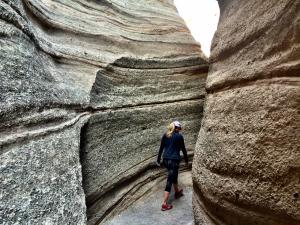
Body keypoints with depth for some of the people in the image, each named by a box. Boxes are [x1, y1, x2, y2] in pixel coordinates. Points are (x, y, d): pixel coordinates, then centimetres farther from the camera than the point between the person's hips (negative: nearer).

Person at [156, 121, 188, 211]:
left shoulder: (165, 135, 8)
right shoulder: (179, 136, -5)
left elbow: (161, 148, 10)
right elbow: (183, 149, 2)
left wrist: (158, 160, 17)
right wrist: (186, 160, 15)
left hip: (165, 160, 6)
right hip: (174, 160, -6)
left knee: (174, 175, 27)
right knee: (169, 180, -4)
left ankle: (177, 192, 47)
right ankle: (164, 204, -2)